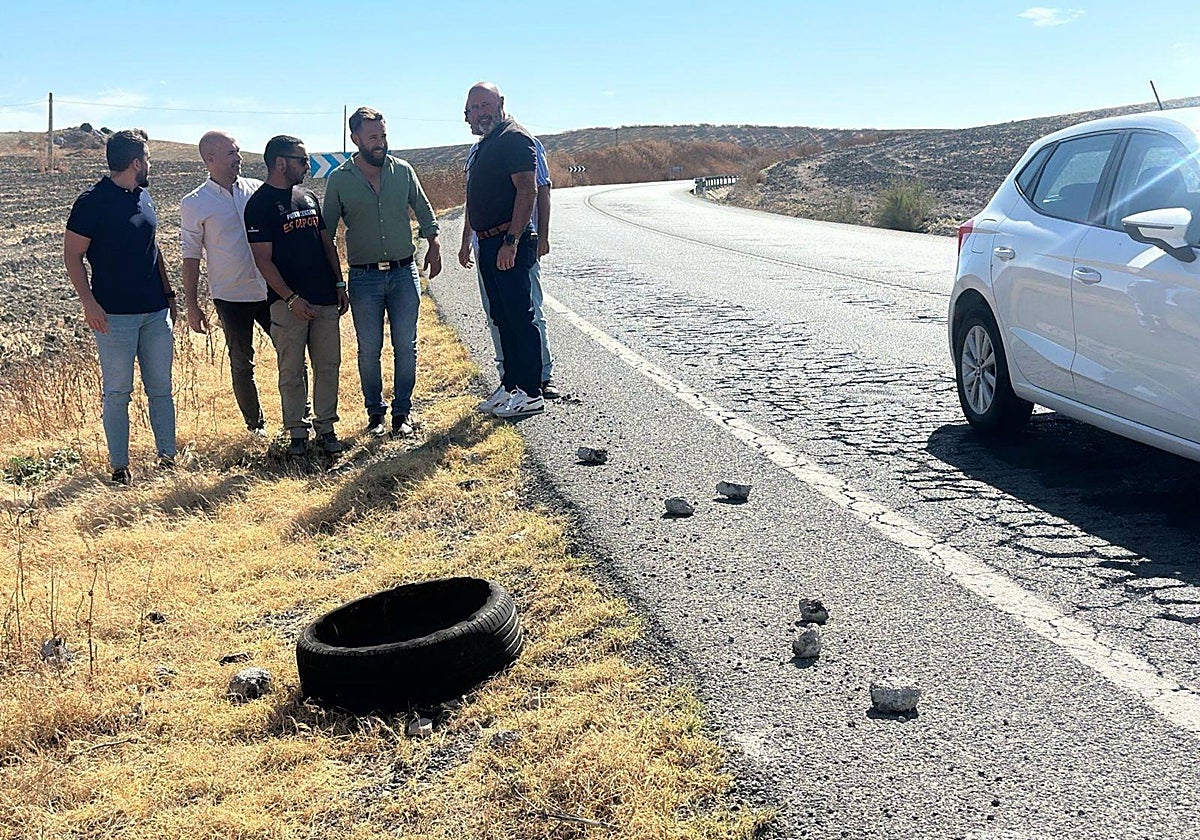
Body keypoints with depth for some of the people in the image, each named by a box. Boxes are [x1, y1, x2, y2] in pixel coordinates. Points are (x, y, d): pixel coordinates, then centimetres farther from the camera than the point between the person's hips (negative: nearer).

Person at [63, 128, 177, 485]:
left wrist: (168, 293, 18)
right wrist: (89, 303, -15)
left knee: (161, 390, 8)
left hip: (156, 312, 6)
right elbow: (72, 254, -8)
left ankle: (168, 458, 16)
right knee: (117, 393, 1)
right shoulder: (93, 201, -8)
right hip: (115, 315, -6)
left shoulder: (144, 197, 13)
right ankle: (118, 467, 8)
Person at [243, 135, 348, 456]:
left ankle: (325, 428, 17)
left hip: (325, 299, 6)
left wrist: (339, 284, 11)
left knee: (329, 365, 7)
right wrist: (291, 298, -17)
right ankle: (297, 432, 13)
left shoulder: (309, 197, 13)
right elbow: (263, 259, -11)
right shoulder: (260, 204, -7)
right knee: (292, 372, 3)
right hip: (288, 302, -6)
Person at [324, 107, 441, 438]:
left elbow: (424, 212, 16)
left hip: (404, 273, 1)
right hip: (364, 277, -1)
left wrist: (434, 245, 7)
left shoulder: (403, 171, 2)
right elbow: (327, 230, 5)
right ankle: (375, 411, 20)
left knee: (405, 346, 4)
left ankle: (403, 410, 16)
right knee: (369, 349, 5)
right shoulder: (339, 180, -2)